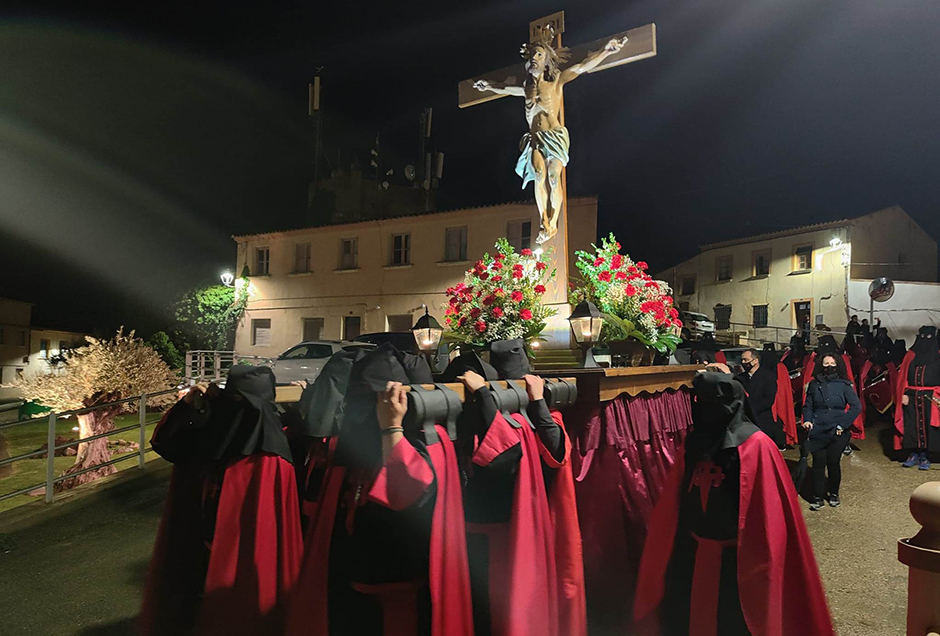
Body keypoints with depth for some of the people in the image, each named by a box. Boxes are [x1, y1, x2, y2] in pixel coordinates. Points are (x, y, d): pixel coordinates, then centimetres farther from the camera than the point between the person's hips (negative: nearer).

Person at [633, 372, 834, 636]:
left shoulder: (756, 446, -15)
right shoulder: (694, 445, 2)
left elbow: (770, 514, -16)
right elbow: (674, 506, 8)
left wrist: (762, 561, -15)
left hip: (736, 558, -5)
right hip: (691, 556, 5)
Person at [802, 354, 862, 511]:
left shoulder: (844, 385, -1)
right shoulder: (814, 384, 5)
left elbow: (856, 406, -6)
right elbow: (808, 406, 11)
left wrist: (842, 424, -11)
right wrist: (807, 420, -7)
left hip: (838, 433, -1)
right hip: (818, 431, 1)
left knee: (833, 463, 5)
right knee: (818, 463, -3)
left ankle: (834, 494, 26)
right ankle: (818, 498, 6)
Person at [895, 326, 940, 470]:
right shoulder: (911, 355, 10)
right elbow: (903, 376, 8)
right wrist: (904, 394, -3)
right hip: (912, 398, 2)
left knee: (927, 426, 1)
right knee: (911, 426, 2)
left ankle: (924, 457, 12)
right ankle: (914, 454, 14)